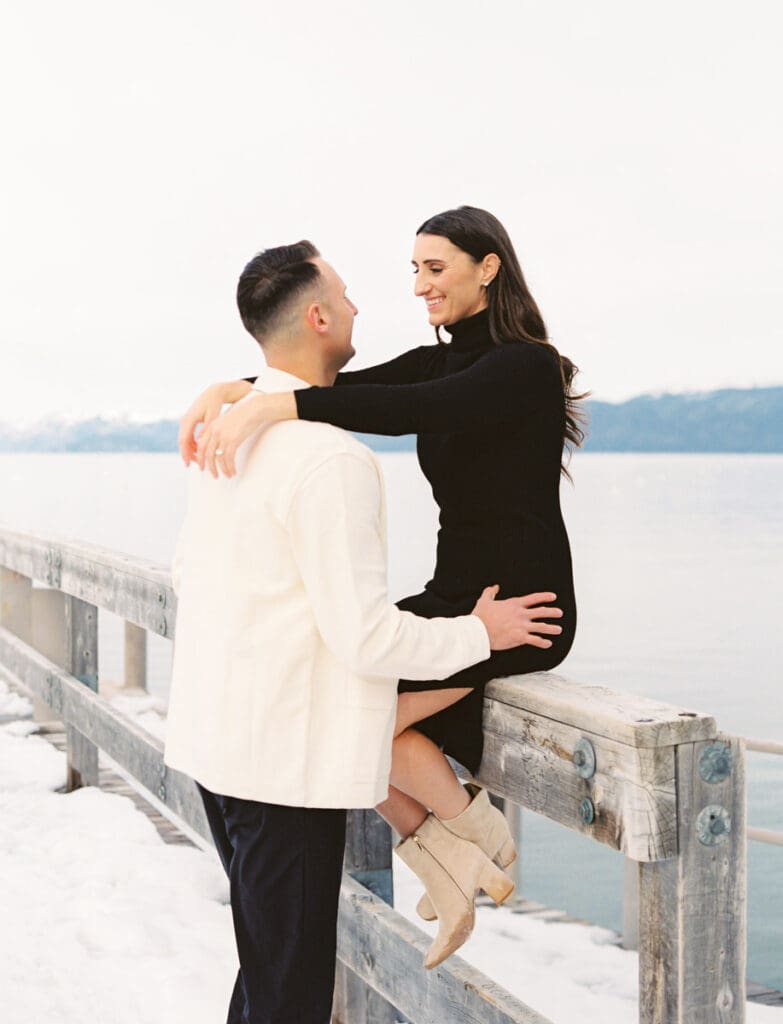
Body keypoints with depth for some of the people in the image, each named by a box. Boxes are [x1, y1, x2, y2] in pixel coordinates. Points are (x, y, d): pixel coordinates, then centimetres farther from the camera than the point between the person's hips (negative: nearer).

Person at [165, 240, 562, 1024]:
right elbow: (367, 639, -22)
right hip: (286, 754, -9)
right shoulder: (331, 457, -21)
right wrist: (480, 633, -6)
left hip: (212, 737, 9)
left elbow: (187, 572, 18)